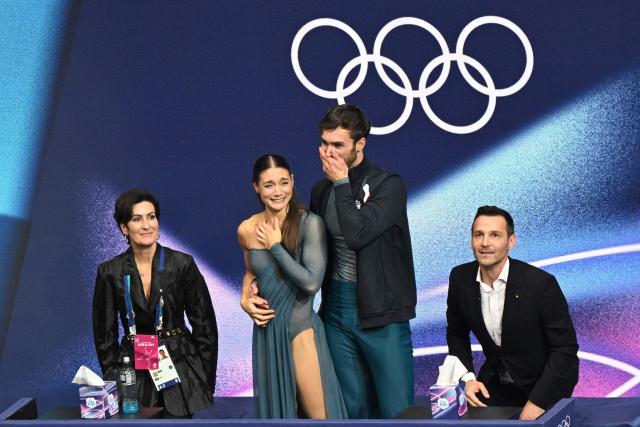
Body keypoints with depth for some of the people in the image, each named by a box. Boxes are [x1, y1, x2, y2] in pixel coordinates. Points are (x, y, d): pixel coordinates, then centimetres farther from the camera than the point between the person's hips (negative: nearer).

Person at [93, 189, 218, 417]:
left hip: (180, 367, 0)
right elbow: (105, 335, 5)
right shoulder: (110, 273, -3)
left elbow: (205, 327, 0)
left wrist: (205, 380, -1)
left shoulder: (182, 264, -6)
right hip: (133, 373, 1)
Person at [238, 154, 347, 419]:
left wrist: (275, 246, -16)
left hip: (301, 330, -4)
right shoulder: (247, 230, -1)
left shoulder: (310, 223, -15)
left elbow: (312, 282, -22)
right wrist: (245, 299, -2)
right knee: (276, 410, 17)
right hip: (266, 331, 4)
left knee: (318, 414, 2)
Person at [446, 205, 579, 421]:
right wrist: (467, 378, -8)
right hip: (496, 384, 3)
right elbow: (457, 334, 6)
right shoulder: (460, 278, -10)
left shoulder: (541, 283, -23)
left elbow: (565, 348, -17)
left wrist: (537, 402, -20)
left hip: (545, 386, -3)